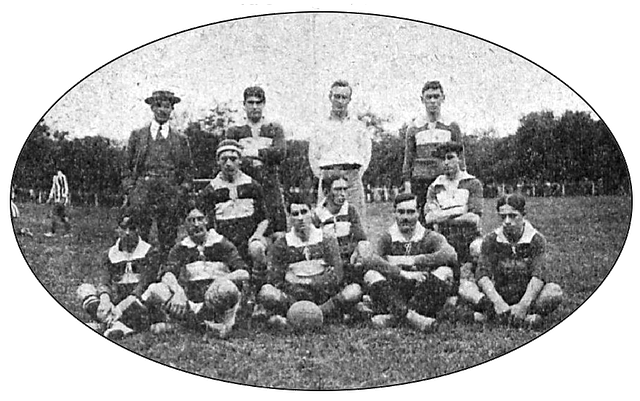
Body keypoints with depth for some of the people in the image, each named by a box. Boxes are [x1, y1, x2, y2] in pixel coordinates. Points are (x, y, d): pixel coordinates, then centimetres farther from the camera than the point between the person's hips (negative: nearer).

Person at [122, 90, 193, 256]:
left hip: (170, 195, 1)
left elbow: (187, 171, 14)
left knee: (168, 242, 0)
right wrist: (130, 191, 2)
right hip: (143, 191, 0)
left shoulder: (181, 140, 13)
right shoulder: (137, 135, 12)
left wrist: (182, 191, 1)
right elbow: (128, 167, 12)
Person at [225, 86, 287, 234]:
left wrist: (252, 152, -6)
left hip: (270, 185, 1)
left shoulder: (275, 128, 14)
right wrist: (265, 155, -8)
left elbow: (281, 152, -2)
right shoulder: (234, 131, 11)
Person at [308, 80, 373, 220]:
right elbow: (313, 157, 13)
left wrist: (357, 174, 1)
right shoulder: (320, 128, 15)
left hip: (352, 178, 0)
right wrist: (322, 175, 2)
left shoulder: (359, 127, 17)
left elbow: (366, 153, 11)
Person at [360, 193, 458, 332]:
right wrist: (404, 274, -26)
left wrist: (412, 260, -21)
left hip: (424, 297, 0)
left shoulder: (430, 237, 3)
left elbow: (451, 255, -19)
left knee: (445, 272, -23)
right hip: (395, 295, 0)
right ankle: (409, 315, -35)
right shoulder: (387, 238, 4)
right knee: (371, 275, -21)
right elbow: (369, 258, -18)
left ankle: (396, 315, -28)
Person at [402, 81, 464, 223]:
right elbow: (408, 159, 10)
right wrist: (407, 185, 3)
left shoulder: (452, 126, 9)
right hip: (420, 180, 0)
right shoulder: (414, 127, 9)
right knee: (421, 220, -3)